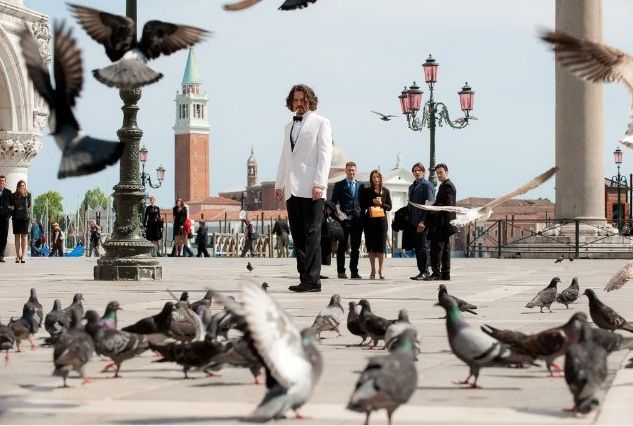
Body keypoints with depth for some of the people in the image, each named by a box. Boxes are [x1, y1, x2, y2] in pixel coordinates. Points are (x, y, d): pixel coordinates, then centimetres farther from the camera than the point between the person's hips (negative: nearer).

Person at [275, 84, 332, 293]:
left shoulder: (320, 123, 4)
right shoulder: (289, 127, 23)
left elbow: (324, 155, -4)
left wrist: (319, 184, -15)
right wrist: (279, 184, 15)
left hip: (311, 189, -6)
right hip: (292, 189, 6)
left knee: (311, 235, -8)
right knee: (298, 236, 4)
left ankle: (312, 281, -10)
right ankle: (305, 278, 6)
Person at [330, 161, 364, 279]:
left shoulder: (361, 185, 14)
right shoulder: (339, 185, 6)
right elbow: (333, 202, 4)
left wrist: (362, 216, 4)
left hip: (357, 220, 3)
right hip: (344, 220, -3)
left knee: (356, 247, 4)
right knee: (342, 247, 1)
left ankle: (354, 271, 8)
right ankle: (341, 271, 5)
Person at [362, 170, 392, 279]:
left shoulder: (385, 191, 10)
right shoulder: (366, 191, 7)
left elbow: (389, 207, 8)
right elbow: (363, 205, 0)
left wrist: (381, 204, -9)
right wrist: (373, 202, -12)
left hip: (382, 220, 0)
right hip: (369, 220, 0)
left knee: (381, 245, -4)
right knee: (371, 245, 1)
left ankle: (381, 270, -1)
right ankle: (373, 270, 7)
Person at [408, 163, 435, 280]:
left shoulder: (428, 185, -5)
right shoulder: (412, 187, 20)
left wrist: (423, 221, -19)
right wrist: (409, 220, 14)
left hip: (423, 222, -8)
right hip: (414, 222, 8)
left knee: (422, 247, -8)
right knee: (417, 247, 7)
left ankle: (425, 271, -4)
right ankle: (421, 271, 12)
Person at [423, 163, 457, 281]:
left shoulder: (447, 186, -11)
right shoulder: (445, 185, 22)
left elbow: (448, 204, -19)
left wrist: (432, 208, -18)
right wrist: (432, 207, 14)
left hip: (442, 223, -11)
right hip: (444, 223, 11)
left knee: (436, 247, -13)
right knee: (445, 249, 11)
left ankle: (436, 273, -15)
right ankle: (445, 274, 13)